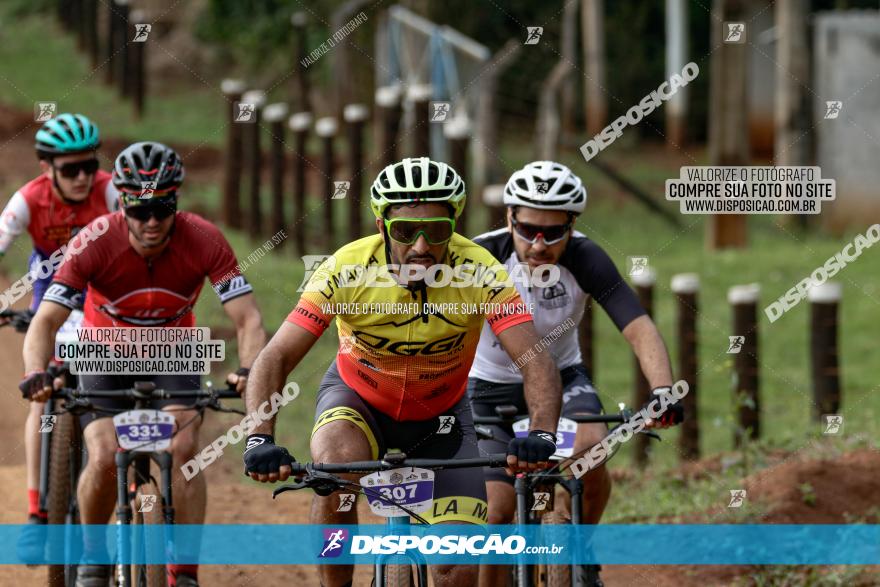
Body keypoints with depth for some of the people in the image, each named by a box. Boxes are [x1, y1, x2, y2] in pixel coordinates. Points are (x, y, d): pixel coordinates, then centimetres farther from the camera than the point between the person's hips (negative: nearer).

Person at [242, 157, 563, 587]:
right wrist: (260, 439, -44)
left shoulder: (477, 271, -28)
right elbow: (275, 359, -28)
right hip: (357, 401, -1)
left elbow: (535, 362, -33)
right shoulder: (347, 270, -28)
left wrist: (542, 436, -52)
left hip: (440, 415, 1)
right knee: (337, 464, -35)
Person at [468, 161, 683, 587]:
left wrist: (663, 391, -47)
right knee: (497, 512, -14)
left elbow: (638, 328, -30)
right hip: (492, 387, -1)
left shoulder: (585, 260, -22)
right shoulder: (483, 257, -26)